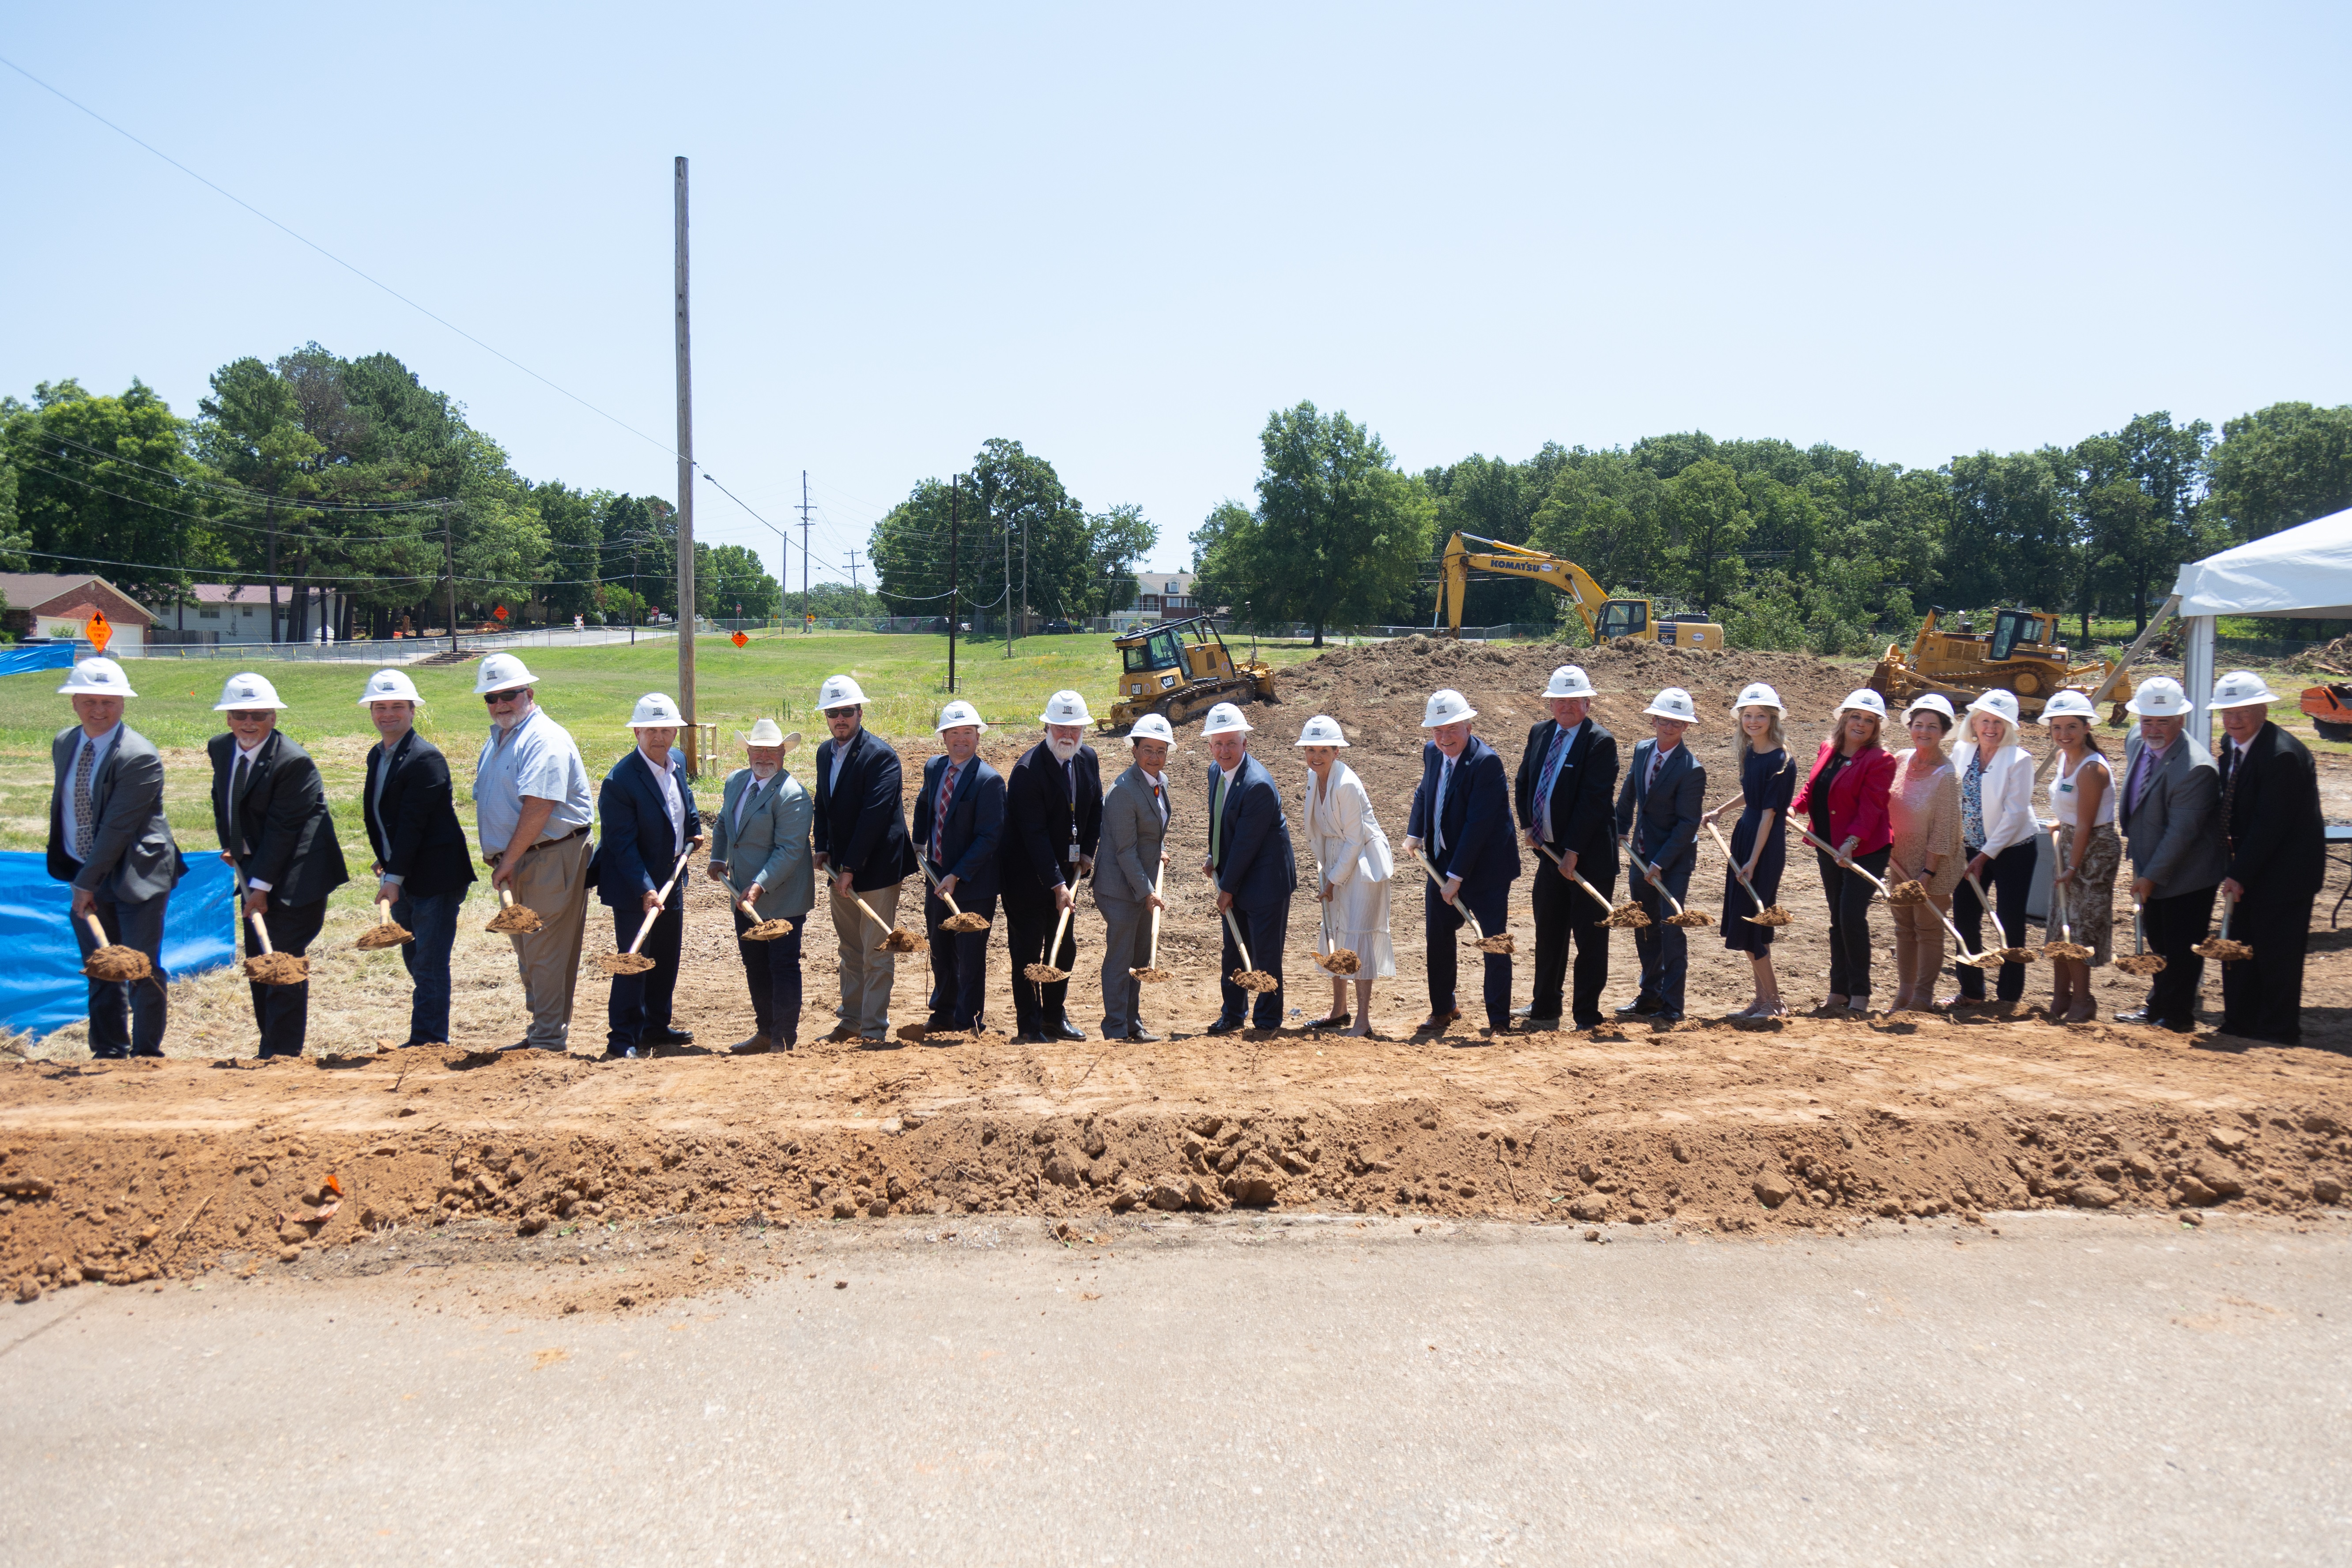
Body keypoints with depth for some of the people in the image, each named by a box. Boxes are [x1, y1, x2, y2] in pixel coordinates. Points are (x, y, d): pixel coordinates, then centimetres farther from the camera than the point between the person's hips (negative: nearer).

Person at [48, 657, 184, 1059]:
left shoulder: (140, 757, -19)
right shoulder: (64, 744, 6)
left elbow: (118, 827, -19)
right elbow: (64, 807, 15)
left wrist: (87, 882, -17)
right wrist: (76, 876, 12)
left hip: (136, 874, -7)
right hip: (85, 875, 7)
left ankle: (146, 1054, 11)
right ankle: (109, 1052, 23)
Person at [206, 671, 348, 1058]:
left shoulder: (293, 762, -19)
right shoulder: (220, 749, 6)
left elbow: (282, 829, -19)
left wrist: (261, 886, -19)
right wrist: (229, 846, 10)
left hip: (293, 878, -8)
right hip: (256, 873, 8)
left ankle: (283, 1055, 2)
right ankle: (270, 1048, 27)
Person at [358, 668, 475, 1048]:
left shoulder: (426, 758, -17)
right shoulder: (376, 755, 11)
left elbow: (413, 823, -21)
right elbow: (376, 815, 18)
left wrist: (394, 877, -22)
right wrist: (385, 861, 9)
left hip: (434, 878, -9)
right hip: (401, 877, 9)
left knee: (430, 963, -5)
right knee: (415, 960, 17)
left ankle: (428, 1042, 2)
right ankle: (428, 1039, 29)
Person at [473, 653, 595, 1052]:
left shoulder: (544, 739, -14)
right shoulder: (496, 739, 17)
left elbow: (537, 807, -22)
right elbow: (488, 803, 21)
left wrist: (509, 859, -19)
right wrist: (494, 855, 10)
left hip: (551, 858, -10)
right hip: (514, 861, 10)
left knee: (546, 948, -7)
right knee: (525, 949, 15)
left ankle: (551, 1040, 0)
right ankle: (540, 1031, 24)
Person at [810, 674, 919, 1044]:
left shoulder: (881, 756, -16)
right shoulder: (825, 753, 9)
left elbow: (874, 816, -21)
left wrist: (850, 868, -22)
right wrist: (823, 848, 3)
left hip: (876, 868, -8)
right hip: (840, 869, 8)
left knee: (876, 953, -2)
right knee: (849, 950, 16)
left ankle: (875, 1028, 4)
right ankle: (852, 1020, 27)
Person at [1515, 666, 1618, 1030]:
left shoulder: (1601, 742, -12)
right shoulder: (1539, 734, 8)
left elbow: (1594, 801, -17)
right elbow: (1522, 783, 17)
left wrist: (1573, 852, -18)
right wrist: (1528, 825, 4)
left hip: (1589, 854, -6)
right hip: (1549, 850, 7)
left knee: (1589, 936, 2)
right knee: (1548, 933, 15)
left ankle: (1587, 1017, 9)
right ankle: (1545, 1011, 26)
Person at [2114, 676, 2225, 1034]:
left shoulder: (2196, 768, -27)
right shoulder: (2136, 744, 0)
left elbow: (2181, 833, -25)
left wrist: (2151, 877, -20)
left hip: (2187, 876, -8)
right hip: (2151, 872, 8)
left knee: (2181, 950, 3)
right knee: (2158, 943, 21)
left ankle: (2178, 1017, 18)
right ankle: (2157, 1006, 36)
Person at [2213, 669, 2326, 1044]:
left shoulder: (2283, 754, -23)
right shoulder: (2230, 745, 4)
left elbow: (2271, 824, -23)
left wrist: (2240, 875, -20)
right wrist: (2236, 869, 5)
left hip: (2285, 870, -8)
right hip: (2249, 867, 9)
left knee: (2278, 953, 0)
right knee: (2239, 947, 14)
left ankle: (2279, 1034, 11)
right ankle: (2238, 1025, 25)